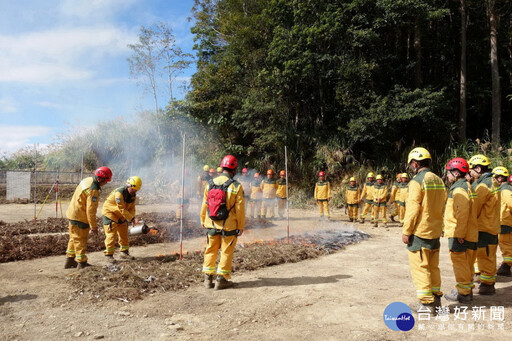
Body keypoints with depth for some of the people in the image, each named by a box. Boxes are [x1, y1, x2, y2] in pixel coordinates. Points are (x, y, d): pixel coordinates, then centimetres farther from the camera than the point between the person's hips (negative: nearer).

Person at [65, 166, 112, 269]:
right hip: (80, 217, -10)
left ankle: (69, 261, 30)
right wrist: (93, 226, -16)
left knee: (74, 238, 19)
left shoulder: (88, 180, 4)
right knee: (81, 240, 1)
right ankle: (82, 263, 11)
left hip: (73, 213, 10)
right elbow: (90, 210, -24)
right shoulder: (93, 190, -25)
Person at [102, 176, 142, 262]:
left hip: (121, 216, 8)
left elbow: (132, 208, -3)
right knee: (111, 235, -9)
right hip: (110, 213, -8)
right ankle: (109, 255, 2)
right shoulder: (119, 193, -31)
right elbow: (122, 210, -32)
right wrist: (132, 219, -34)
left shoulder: (133, 195, -6)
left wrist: (132, 218, -21)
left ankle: (124, 253, 22)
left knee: (124, 234, 10)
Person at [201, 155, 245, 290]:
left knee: (211, 250, 16)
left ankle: (208, 278, 22)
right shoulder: (236, 186, -14)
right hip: (229, 226, -4)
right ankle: (221, 279, 15)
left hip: (211, 224, 4)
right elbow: (240, 208, -10)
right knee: (226, 252, 9)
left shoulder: (210, 184, -2)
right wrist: (241, 226, 0)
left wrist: (203, 220, 19)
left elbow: (204, 205, 6)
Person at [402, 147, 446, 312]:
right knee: (433, 266, 18)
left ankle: (426, 303, 6)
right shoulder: (439, 181, 9)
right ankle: (436, 297, 28)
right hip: (435, 231, 8)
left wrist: (406, 231, -11)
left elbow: (412, 209, -17)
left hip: (420, 232, -8)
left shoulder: (417, 181, -15)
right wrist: (438, 227, 21)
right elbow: (441, 207, 14)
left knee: (420, 267, 1)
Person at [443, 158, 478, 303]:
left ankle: (463, 292, 6)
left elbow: (462, 214, -24)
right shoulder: (466, 186, 16)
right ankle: (468, 289, 28)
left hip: (459, 235, -10)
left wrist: (459, 234, -22)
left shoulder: (459, 189, -17)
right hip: (469, 235, 10)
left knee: (460, 263, -2)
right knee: (466, 263, 17)